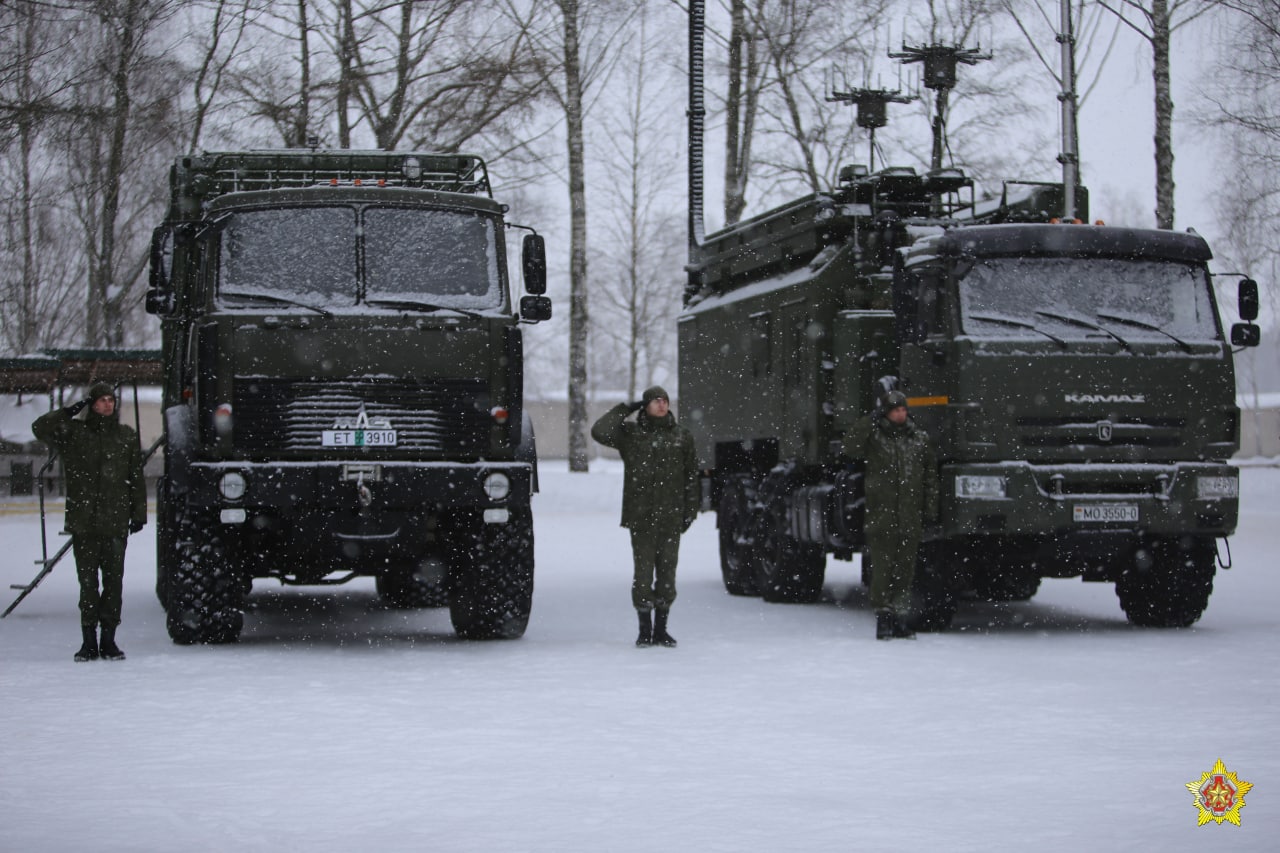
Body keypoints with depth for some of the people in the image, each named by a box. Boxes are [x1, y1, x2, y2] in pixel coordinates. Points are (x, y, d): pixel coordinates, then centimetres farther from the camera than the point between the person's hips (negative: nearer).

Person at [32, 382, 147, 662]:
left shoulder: (127, 437, 11)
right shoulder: (74, 433, 7)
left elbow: (136, 479, 12)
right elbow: (40, 428, -7)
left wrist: (138, 513, 6)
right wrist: (70, 412, -4)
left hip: (115, 522, 1)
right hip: (83, 522, -1)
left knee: (114, 580, 0)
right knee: (87, 581, 1)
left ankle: (109, 639, 7)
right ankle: (89, 641, 6)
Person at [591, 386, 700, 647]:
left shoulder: (682, 436, 9)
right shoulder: (630, 433, 4)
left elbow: (691, 477, 11)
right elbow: (599, 432, -12)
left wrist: (690, 512, 4)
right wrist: (625, 409, -5)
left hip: (671, 518, 2)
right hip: (640, 518, -2)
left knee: (667, 572, 4)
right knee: (643, 572, -2)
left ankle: (661, 629, 13)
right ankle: (645, 630, 7)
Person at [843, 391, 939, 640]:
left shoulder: (920, 439, 11)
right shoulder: (874, 436, 3)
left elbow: (930, 476, 14)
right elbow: (850, 447, -16)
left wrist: (930, 510, 8)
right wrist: (871, 420, -17)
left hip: (910, 516, 3)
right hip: (881, 514, -3)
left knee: (906, 568, 6)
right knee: (883, 567, -4)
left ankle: (901, 617, 13)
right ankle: (883, 617, 1)